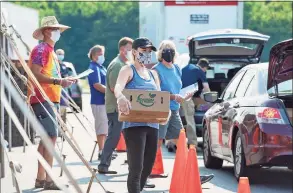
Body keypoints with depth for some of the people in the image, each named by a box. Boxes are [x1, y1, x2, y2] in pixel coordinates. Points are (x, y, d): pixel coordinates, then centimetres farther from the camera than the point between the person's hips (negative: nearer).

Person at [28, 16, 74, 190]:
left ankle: (41, 178, 14)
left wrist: (63, 81, 13)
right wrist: (58, 81, -25)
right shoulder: (41, 49, -9)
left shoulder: (50, 50, 20)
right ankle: (48, 180, -15)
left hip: (51, 99, 10)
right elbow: (35, 74, -19)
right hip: (42, 99, -10)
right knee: (52, 136, -14)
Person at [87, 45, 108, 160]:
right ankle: (101, 152, -6)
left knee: (105, 128, 13)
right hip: (99, 102, -10)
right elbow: (97, 85, -20)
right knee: (102, 128, -8)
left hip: (105, 101, 10)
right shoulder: (94, 68, -11)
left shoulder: (101, 67, 18)